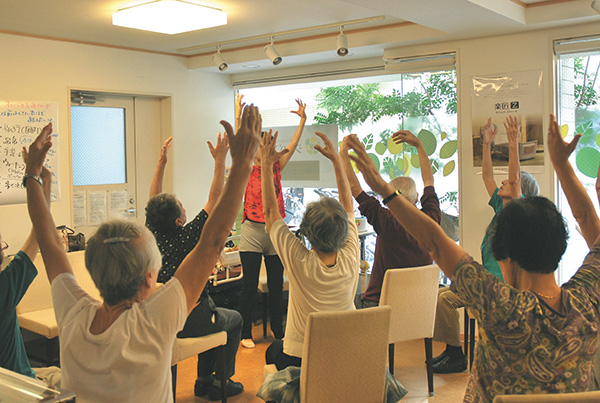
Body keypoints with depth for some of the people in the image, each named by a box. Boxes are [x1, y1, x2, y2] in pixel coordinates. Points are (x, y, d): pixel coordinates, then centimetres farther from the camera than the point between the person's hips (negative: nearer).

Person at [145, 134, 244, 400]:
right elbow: (215, 199, -19)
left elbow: (154, 198, 6)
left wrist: (161, 162, 8)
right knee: (234, 319, 23)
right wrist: (220, 160, -15)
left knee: (211, 312, 34)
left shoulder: (152, 235, -7)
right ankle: (220, 382, 23)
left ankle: (204, 380, 38)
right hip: (192, 322, -6)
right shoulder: (187, 237, -23)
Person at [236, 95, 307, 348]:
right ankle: (246, 333, 13)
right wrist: (238, 116, -13)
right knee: (250, 286, 2)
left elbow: (292, 146, 7)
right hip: (252, 231, -4)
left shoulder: (276, 169, 9)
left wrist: (303, 120, 3)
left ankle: (278, 331, 23)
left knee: (276, 286, 11)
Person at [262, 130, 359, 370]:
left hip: (299, 360, -3)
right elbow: (348, 206, -3)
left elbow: (271, 212, -14)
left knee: (273, 350, 30)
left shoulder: (300, 261, -26)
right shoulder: (350, 260, -18)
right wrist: (337, 161, 1)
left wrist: (267, 165, -10)